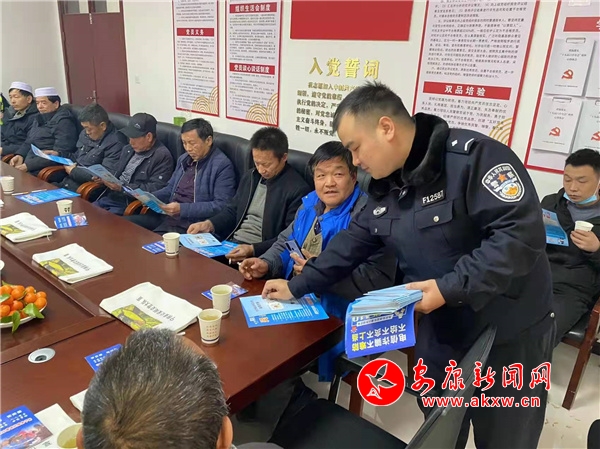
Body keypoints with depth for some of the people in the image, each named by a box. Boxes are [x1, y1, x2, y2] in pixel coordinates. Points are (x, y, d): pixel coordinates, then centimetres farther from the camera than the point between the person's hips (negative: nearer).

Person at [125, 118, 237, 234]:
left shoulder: (222, 166, -11)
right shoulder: (183, 159, 14)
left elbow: (222, 206, -19)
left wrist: (182, 209, -22)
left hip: (191, 224, -8)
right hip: (167, 215, 8)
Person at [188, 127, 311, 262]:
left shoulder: (298, 189, -12)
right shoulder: (250, 176, 11)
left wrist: (253, 249, -24)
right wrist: (209, 224, 1)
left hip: (260, 255, -7)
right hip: (231, 243, 7)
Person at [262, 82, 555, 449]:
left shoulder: (473, 156, -22)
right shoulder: (385, 187, 2)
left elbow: (522, 233, -28)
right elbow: (353, 243, 9)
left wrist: (450, 288, -29)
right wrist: (298, 286, 8)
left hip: (509, 334, -6)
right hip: (441, 333, 6)